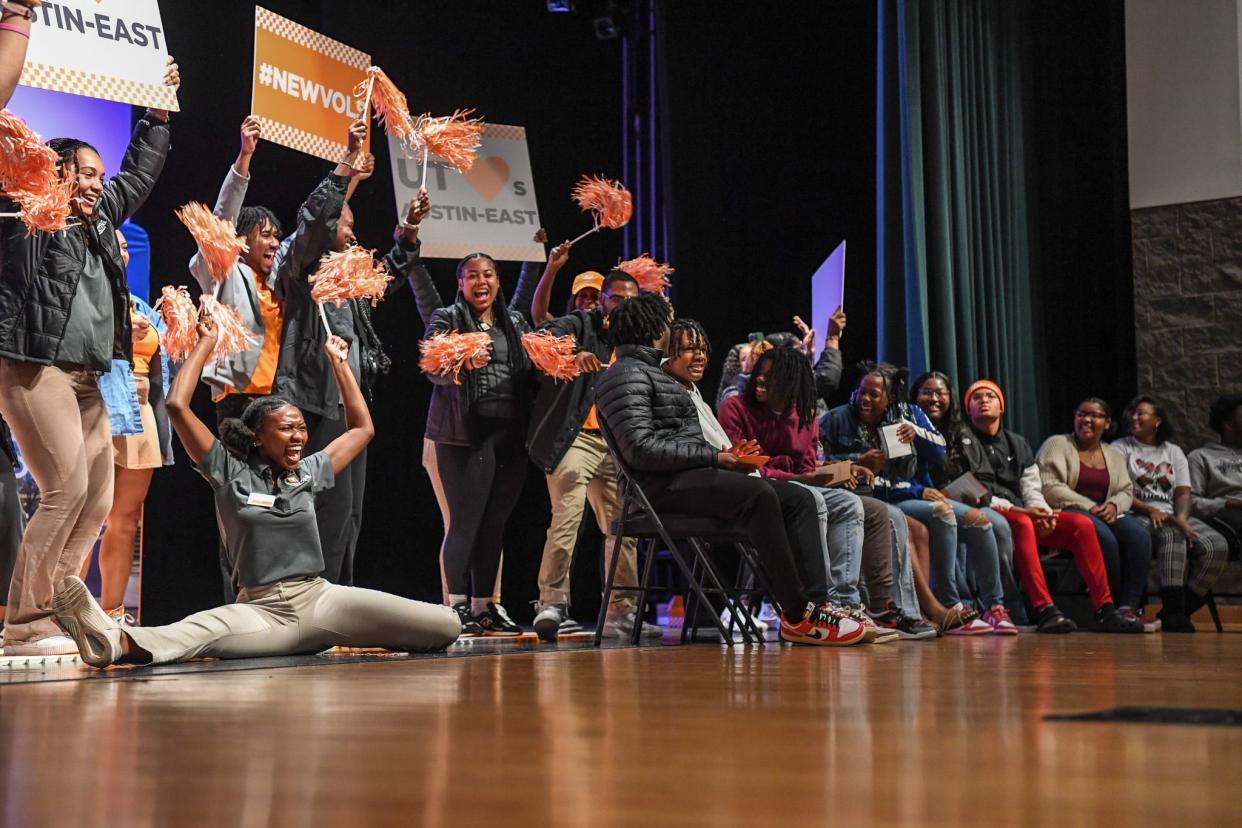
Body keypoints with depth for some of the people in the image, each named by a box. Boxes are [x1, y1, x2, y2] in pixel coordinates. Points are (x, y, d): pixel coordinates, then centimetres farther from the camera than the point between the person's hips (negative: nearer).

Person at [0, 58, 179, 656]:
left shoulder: (99, 220, 21)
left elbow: (138, 175, 35)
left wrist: (158, 116, 36)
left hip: (85, 377, 9)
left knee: (98, 499, 3)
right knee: (66, 490, -17)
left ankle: (51, 613, 8)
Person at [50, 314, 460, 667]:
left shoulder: (309, 473, 17)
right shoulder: (231, 473, 6)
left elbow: (362, 428, 29)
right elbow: (177, 405, -1)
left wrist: (338, 361, 29)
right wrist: (206, 342, 7)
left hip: (321, 599, 4)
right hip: (260, 611, -4)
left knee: (447, 626, -16)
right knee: (203, 631, -42)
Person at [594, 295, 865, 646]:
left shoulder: (650, 372, 28)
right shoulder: (627, 374, -5)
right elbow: (641, 449, -19)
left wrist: (723, 456, 4)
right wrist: (713, 456, -14)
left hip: (692, 474, 10)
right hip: (663, 485, -10)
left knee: (799, 498, -2)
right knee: (760, 495, -32)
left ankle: (817, 603, -16)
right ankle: (797, 614, -30)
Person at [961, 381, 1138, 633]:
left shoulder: (1018, 443, 24)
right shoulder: (964, 442, 4)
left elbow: (1032, 489, 16)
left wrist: (1042, 513, -8)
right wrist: (1019, 511, -16)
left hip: (1023, 515, 6)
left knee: (1081, 524, -13)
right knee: (1022, 523, -38)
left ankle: (1105, 610, -18)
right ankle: (1044, 610, -46)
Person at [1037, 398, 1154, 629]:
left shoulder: (1114, 455, 22)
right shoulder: (1057, 445, 3)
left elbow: (1126, 491, 15)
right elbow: (1048, 488, -10)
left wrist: (1114, 505, -10)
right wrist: (1089, 507, -16)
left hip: (1105, 513, 6)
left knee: (1139, 535, -26)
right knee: (1105, 538, -35)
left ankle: (1129, 607, -30)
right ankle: (1109, 608, -23)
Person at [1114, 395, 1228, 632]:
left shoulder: (1173, 452, 21)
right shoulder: (1120, 448, 10)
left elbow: (1183, 493, 9)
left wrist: (1182, 518, -12)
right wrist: (1150, 510, -18)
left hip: (1172, 516, 5)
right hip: (1138, 516, -4)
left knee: (1217, 546, -22)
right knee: (1171, 534, -38)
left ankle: (1180, 610, -16)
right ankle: (1173, 610, -41)